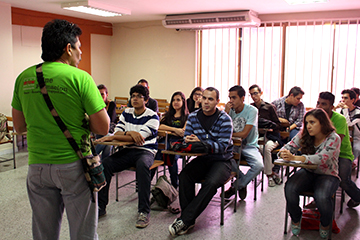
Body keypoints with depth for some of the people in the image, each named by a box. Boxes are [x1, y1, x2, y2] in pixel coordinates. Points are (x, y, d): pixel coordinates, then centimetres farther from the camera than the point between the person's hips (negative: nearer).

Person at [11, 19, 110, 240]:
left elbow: (19, 126, 12)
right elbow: (103, 127, -12)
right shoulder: (79, 77, -12)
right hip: (73, 165, -5)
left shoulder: (24, 78, 3)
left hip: (37, 166, 5)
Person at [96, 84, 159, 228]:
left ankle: (144, 211, -32)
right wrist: (129, 133, -18)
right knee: (105, 164, -20)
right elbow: (117, 131, 5)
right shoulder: (126, 113, 13)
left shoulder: (152, 117, -6)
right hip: (127, 151, 5)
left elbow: (139, 138, -16)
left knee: (142, 165, -39)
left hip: (146, 151, -5)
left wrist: (112, 137, -17)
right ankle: (100, 206, -8)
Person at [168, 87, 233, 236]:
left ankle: (185, 220, -25)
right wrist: (188, 140, -21)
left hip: (222, 161, -3)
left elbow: (223, 146, -16)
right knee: (184, 175, -26)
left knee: (211, 183, -32)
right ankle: (189, 220, -19)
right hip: (202, 159, 4)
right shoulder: (193, 117, 5)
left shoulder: (224, 119, -8)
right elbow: (186, 138, 6)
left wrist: (200, 142, -31)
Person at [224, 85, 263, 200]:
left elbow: (244, 134, -17)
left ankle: (237, 185, -1)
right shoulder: (230, 110, -1)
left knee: (259, 165, -29)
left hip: (249, 146, -2)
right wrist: (226, 113, -17)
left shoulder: (252, 110, -13)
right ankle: (242, 179, -2)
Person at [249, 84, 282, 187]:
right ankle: (272, 173, -14)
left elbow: (277, 124, 7)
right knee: (261, 147, -31)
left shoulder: (269, 107, 6)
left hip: (271, 137, -1)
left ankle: (269, 175, -14)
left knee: (266, 147, -32)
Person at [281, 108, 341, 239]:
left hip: (327, 175, -3)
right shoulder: (304, 134, -2)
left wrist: (294, 157, -43)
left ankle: (325, 225, 4)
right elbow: (288, 147, -4)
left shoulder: (333, 138, -15)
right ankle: (296, 220, 3)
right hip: (307, 173, 3)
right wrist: (284, 154, -32)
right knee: (290, 188, -27)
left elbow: (321, 158, -30)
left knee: (321, 197, -33)